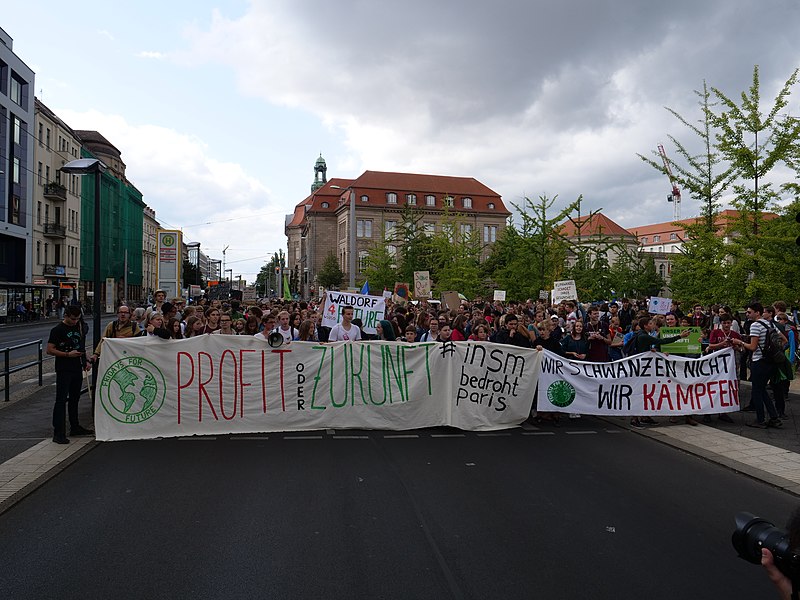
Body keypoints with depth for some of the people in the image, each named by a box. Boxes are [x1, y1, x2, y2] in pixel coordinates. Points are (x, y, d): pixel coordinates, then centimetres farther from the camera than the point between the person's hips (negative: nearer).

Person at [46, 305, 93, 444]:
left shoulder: (78, 327, 13)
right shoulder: (57, 330, -8)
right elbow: (50, 350, -12)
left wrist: (85, 361, 13)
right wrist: (68, 354, -20)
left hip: (77, 369, 7)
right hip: (64, 370, -7)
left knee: (74, 398, 16)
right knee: (61, 400, -7)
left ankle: (75, 427, 28)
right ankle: (58, 433, -5)